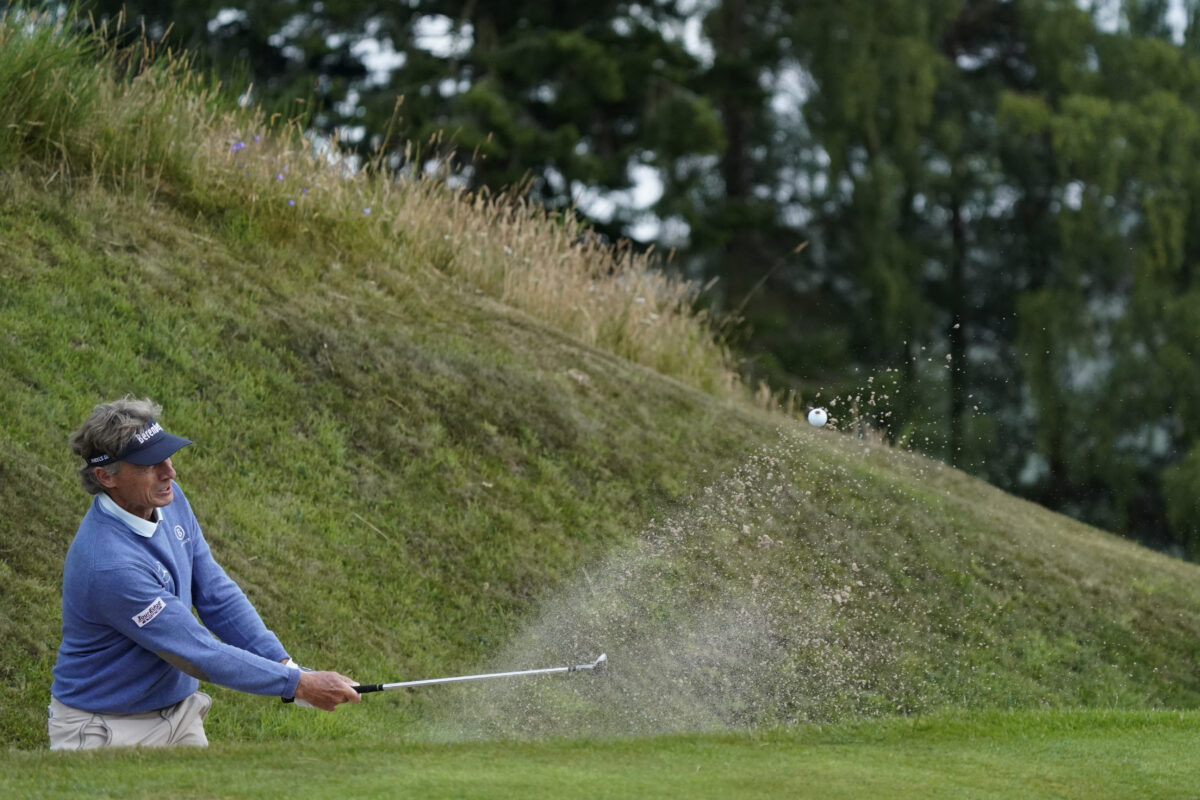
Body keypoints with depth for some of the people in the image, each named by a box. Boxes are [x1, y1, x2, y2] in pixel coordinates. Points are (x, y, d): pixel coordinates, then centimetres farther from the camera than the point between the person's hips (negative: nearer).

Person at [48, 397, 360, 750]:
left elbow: (215, 593, 0)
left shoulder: (169, 499, -5)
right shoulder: (109, 565, -31)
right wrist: (299, 684, -21)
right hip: (105, 729, -7)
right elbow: (201, 655, -26)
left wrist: (284, 663, -11)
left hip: (177, 707, 7)